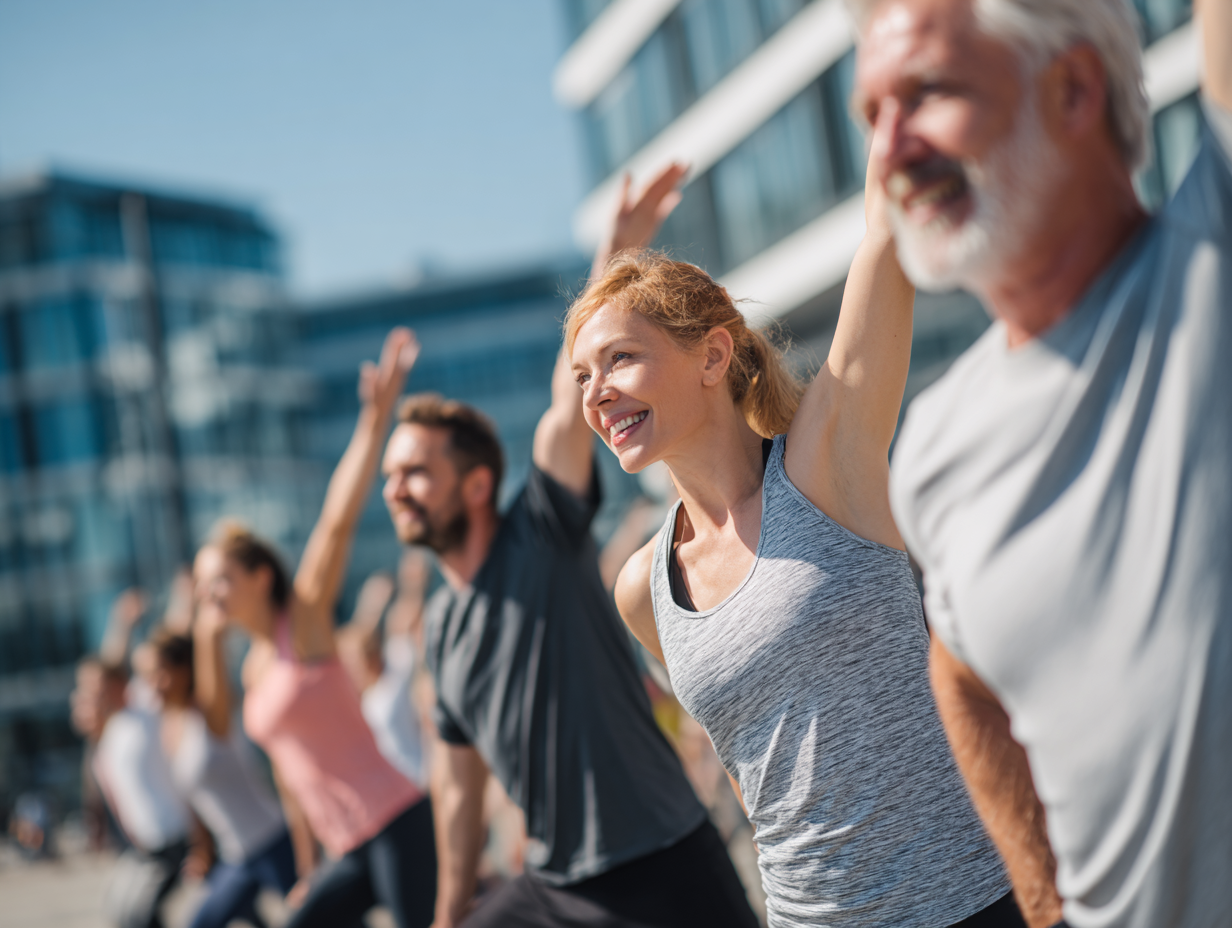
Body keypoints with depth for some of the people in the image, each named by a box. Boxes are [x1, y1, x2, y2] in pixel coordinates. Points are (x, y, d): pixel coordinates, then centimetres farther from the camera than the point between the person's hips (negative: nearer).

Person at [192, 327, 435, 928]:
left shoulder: (305, 622, -5)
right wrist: (308, 859, 23)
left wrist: (376, 416, -28)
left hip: (397, 826, -8)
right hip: (351, 848, 8)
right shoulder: (254, 666, 15)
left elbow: (338, 522, -17)